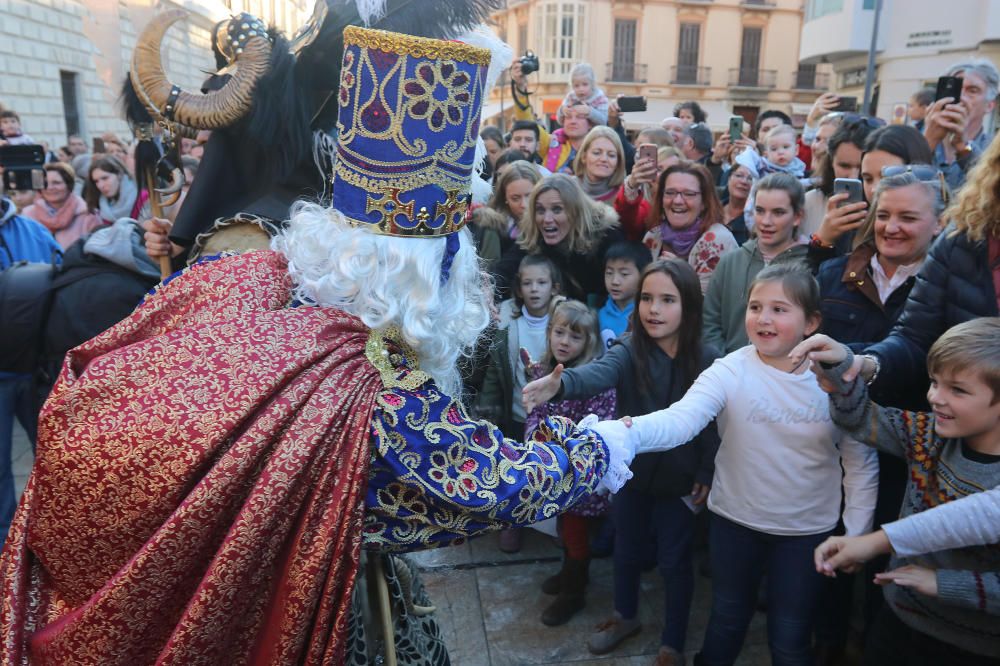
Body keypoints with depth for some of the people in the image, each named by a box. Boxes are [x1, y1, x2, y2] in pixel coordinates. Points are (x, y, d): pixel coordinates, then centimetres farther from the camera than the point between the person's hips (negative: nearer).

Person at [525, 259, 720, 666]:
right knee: (626, 549, 21)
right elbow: (599, 372, -37)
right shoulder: (629, 350, -16)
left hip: (679, 478, -1)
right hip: (630, 470, 1)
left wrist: (706, 474, -9)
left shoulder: (706, 359, -13)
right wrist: (562, 383, -58)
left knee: (674, 561, 12)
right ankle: (626, 617, 48)